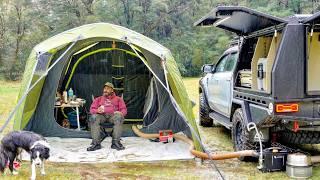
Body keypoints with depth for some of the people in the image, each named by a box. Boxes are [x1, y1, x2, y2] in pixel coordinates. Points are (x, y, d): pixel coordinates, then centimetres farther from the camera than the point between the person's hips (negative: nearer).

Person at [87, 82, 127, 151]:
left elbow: (124, 109, 12)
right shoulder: (98, 99, 27)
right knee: (93, 117, -34)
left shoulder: (118, 99, 24)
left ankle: (116, 142, -33)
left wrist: (121, 113, -14)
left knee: (119, 117, -37)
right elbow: (92, 109, 14)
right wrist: (97, 110, -12)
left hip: (113, 115, -1)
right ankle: (96, 143, -33)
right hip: (101, 115, 1)